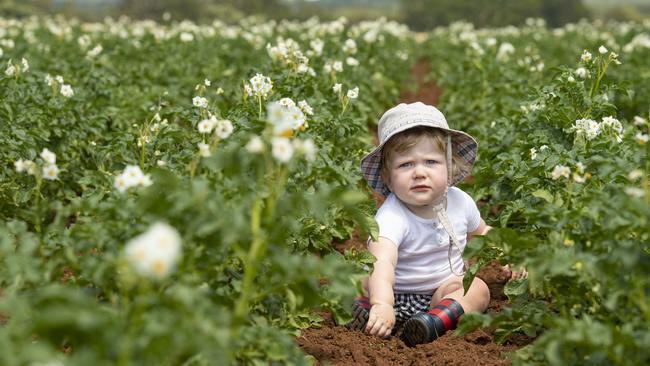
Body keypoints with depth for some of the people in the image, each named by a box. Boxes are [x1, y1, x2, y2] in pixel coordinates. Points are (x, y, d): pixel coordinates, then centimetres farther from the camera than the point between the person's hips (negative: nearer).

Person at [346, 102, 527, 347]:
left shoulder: (460, 201, -8)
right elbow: (382, 261, -46)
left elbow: (481, 233, 16)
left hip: (444, 290, 3)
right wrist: (381, 305, -63)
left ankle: (435, 322, -41)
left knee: (479, 289, -22)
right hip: (396, 292, -3)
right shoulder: (392, 216, -28)